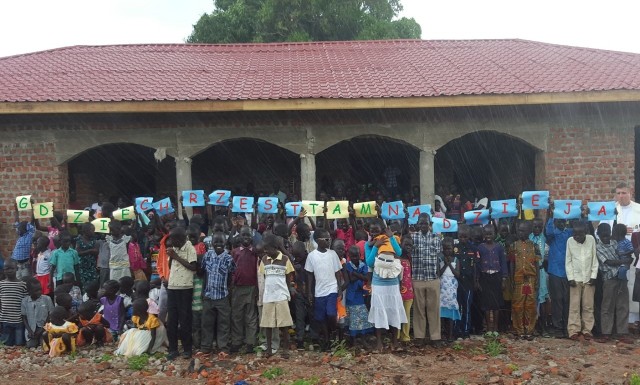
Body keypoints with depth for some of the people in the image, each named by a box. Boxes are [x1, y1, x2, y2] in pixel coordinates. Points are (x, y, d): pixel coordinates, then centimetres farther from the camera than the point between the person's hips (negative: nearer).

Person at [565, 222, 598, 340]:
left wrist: (594, 276, -4)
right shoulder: (570, 241, -5)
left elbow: (595, 259, 1)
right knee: (574, 305, 0)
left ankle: (587, 330, 14)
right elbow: (568, 261, -1)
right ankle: (573, 330, 3)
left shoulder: (591, 239, -4)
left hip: (589, 278, 1)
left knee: (588, 306, 5)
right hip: (575, 278, -1)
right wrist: (570, 278, -7)